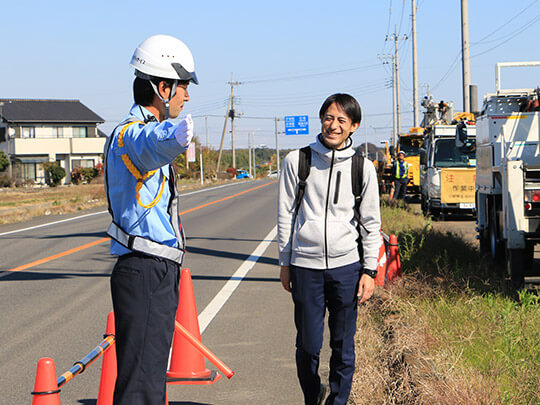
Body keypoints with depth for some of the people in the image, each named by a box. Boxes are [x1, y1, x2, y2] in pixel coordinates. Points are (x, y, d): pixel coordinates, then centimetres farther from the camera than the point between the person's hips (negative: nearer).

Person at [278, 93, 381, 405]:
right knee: (308, 346, 3)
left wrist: (369, 270, 2)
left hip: (346, 266, 1)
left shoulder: (363, 168, 4)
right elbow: (286, 215, 8)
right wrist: (285, 262, 7)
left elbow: (372, 223, 8)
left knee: (343, 345, 4)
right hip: (305, 266, 0)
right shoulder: (297, 161, 2)